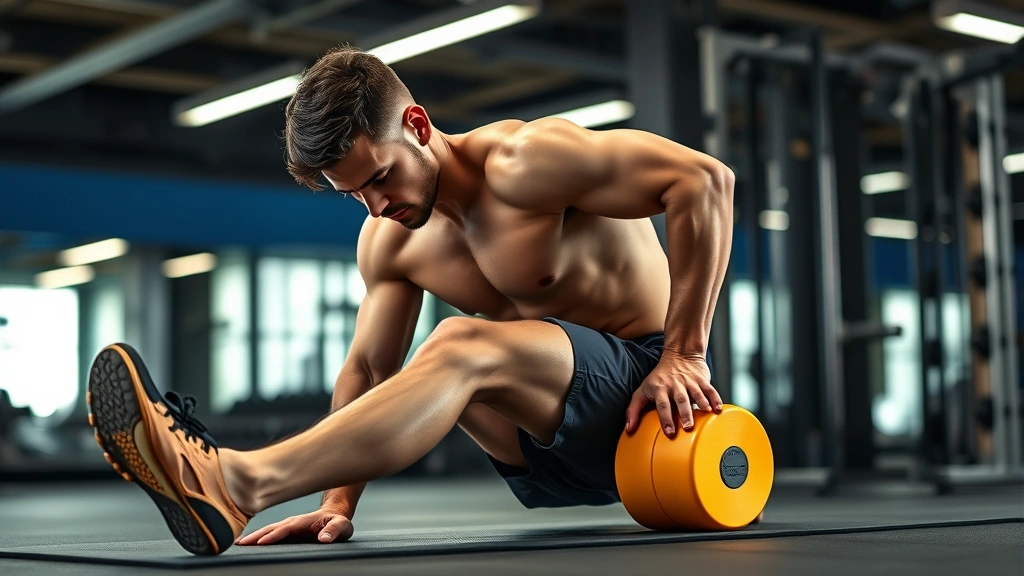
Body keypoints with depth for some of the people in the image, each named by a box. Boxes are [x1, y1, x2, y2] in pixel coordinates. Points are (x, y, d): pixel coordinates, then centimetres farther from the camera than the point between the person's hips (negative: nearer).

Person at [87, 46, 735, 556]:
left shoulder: (522, 163, -20)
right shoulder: (388, 242, 4)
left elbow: (706, 180, -24)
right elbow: (367, 369, 7)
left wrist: (683, 353, -22)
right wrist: (338, 504, -5)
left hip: (649, 387, -8)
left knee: (462, 346, -32)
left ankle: (243, 481, -47)